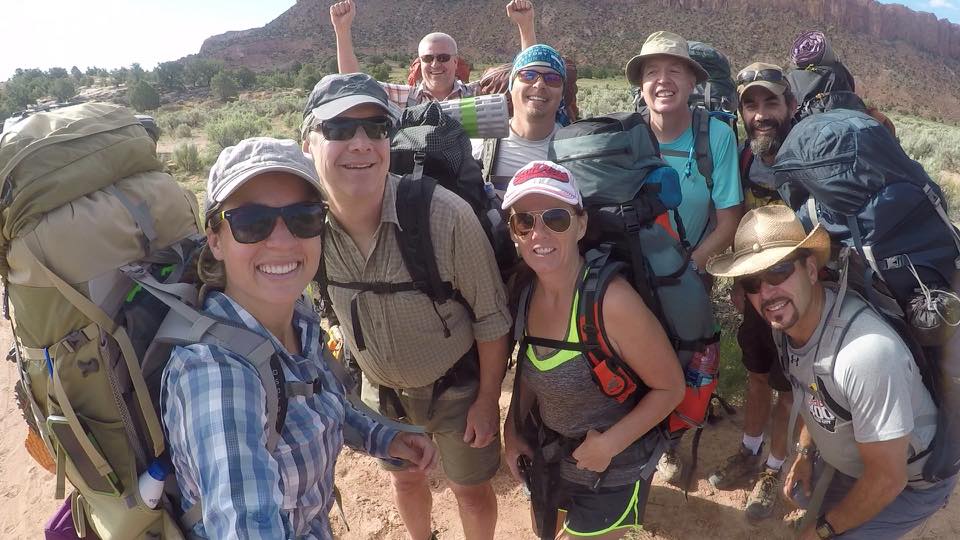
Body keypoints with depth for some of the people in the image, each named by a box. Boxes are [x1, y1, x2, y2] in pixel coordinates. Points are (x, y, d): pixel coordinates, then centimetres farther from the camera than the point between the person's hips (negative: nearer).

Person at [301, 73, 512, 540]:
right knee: (405, 477, 28)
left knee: (471, 488, 18)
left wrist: (488, 399, -10)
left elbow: (491, 316, -18)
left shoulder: (447, 215, -32)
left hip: (456, 386, -3)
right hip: (378, 389, 4)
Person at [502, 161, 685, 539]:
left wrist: (609, 444, -21)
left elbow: (670, 387, -19)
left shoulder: (612, 301, -31)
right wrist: (512, 429, -1)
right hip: (548, 458, 6)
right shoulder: (526, 289, -11)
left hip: (611, 475, -6)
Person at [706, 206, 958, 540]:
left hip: (912, 479, -7)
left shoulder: (866, 352, -42)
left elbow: (887, 480, -31)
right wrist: (806, 451, 7)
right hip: (851, 458, 7)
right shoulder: (787, 318, -16)